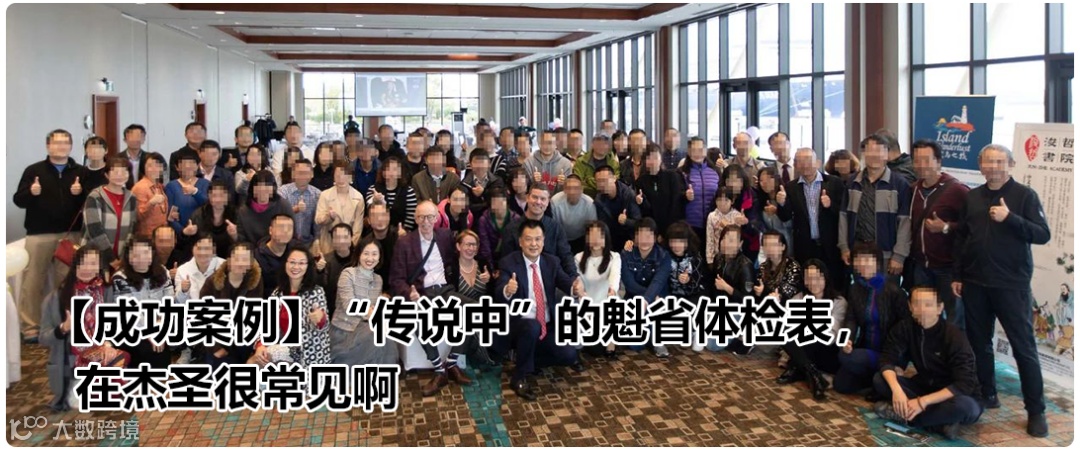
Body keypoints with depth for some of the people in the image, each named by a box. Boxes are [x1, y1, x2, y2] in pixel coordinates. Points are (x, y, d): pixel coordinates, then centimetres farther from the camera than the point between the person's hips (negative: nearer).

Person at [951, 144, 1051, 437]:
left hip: (1011, 284, -4)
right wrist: (957, 275, 10)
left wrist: (1010, 218, -23)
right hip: (975, 283, 5)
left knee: (1024, 346, -1)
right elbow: (961, 238, 13)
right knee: (979, 342, 12)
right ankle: (987, 394, 27)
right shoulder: (972, 197, 9)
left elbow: (1043, 234, -11)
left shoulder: (1025, 195, -4)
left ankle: (1036, 410, 5)